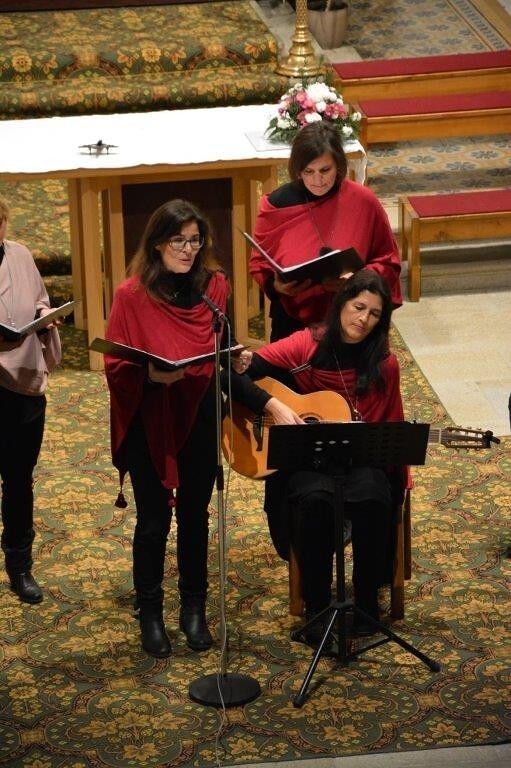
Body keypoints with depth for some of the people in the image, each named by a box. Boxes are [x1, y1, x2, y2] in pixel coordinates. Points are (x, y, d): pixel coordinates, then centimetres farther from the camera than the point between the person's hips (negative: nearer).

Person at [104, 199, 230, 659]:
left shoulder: (215, 286, 0)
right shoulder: (132, 296, -11)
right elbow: (115, 365, -11)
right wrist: (150, 375, -27)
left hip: (199, 421, 3)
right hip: (149, 423, -3)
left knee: (194, 516, 14)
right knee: (153, 521, 5)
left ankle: (194, 609, 27)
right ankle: (150, 614, 19)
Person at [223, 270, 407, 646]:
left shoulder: (385, 365, 0)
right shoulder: (306, 345, -6)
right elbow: (235, 377, -10)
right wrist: (273, 406, -23)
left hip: (361, 458, 1)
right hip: (305, 458, -1)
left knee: (372, 499, -33)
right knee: (316, 500, -36)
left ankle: (367, 603, -12)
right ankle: (317, 610, -19)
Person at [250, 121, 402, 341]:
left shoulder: (364, 202, -9)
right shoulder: (277, 205, -8)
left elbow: (388, 261, 0)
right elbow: (259, 263, 4)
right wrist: (276, 285, -18)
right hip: (292, 321, 0)